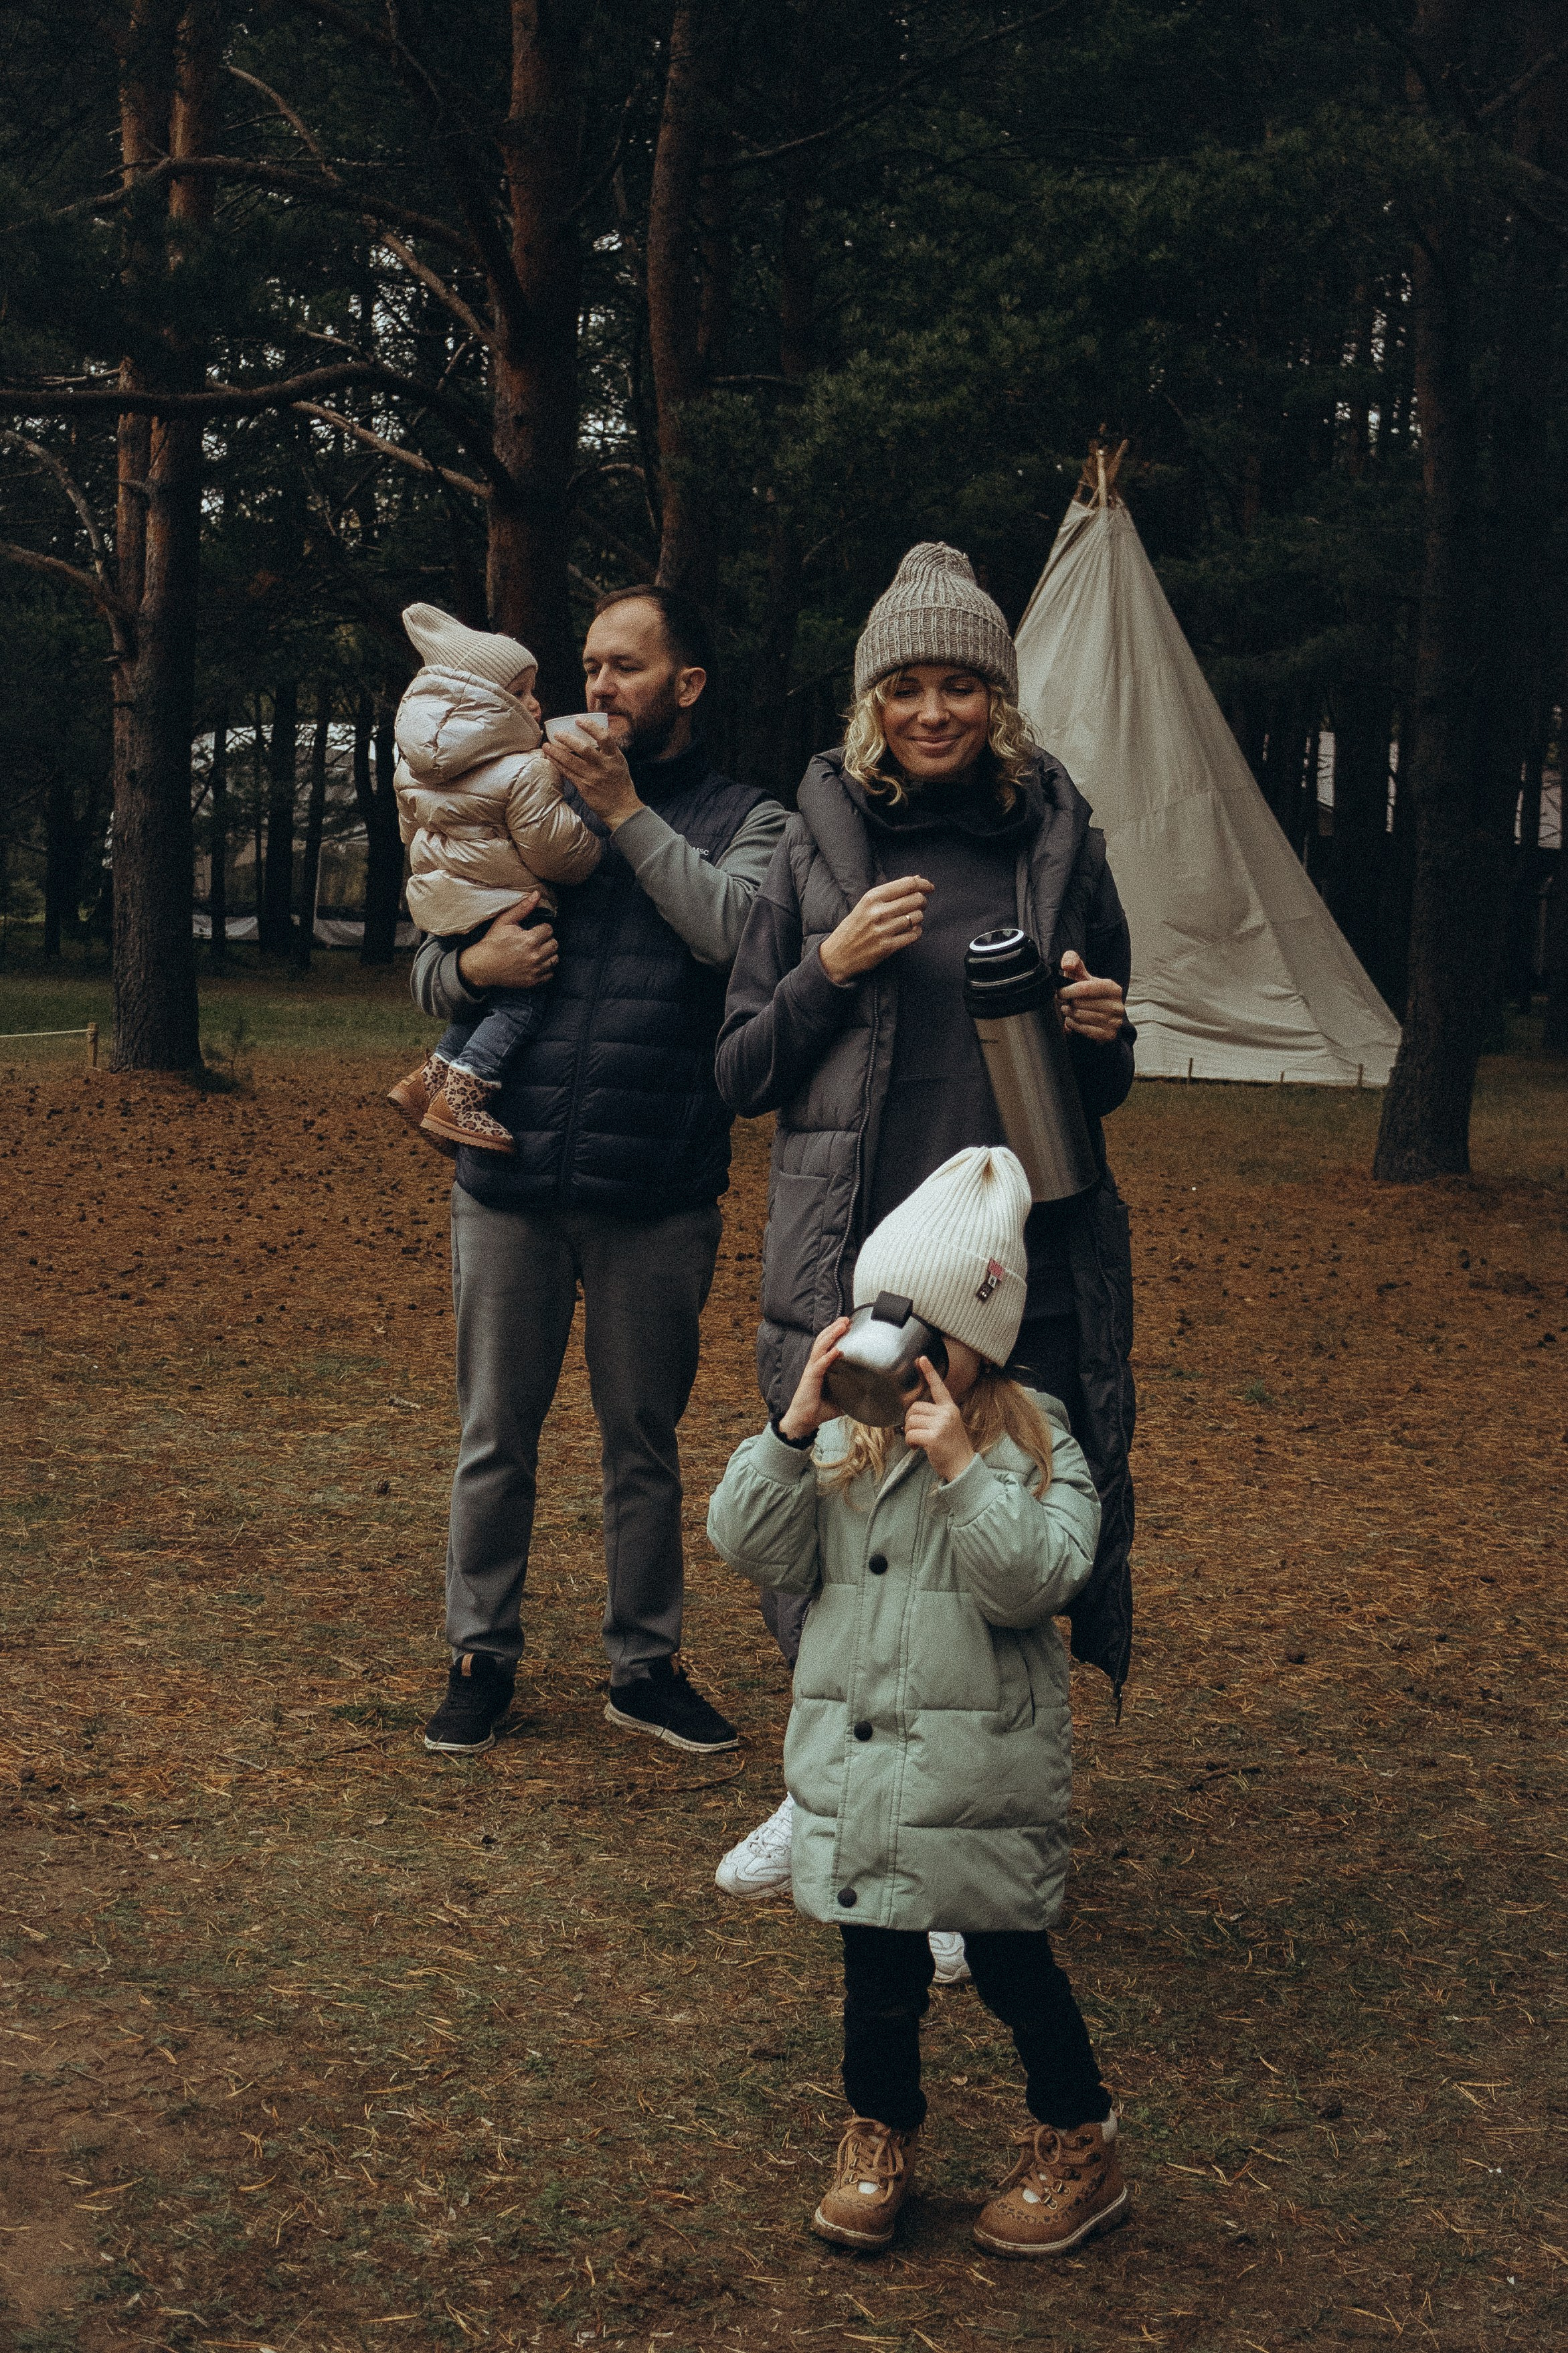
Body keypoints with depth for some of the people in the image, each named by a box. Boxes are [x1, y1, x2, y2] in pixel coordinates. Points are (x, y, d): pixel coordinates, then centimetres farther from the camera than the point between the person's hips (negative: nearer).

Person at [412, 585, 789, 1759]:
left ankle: (647, 1663, 23)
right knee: (497, 1437, 9)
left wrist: (630, 815, -13)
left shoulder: (746, 819, 5)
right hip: (511, 1178, 2)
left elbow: (739, 929, -17)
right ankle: (483, 1654, 22)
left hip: (659, 1191, -2)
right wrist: (472, 967, -10)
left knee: (646, 1443, 10)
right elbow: (429, 971, 13)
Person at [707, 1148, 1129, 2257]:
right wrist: (794, 1430, -19)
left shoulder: (1033, 1445, -8)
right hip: (853, 1757, 3)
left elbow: (1037, 1580, -20)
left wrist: (960, 1469, -28)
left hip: (984, 1765, -3)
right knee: (878, 1967, 14)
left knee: (1013, 1962, 8)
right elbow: (752, 1547, -7)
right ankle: (880, 2138, 35)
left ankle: (1079, 2148, 28)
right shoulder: (834, 1436, 2)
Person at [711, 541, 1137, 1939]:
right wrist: (832, 969, -9)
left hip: (1022, 1272, 0)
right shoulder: (822, 845, 5)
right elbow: (741, 1073, 6)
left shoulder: (1061, 845, 6)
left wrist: (1097, 1035, -8)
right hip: (848, 1264, 0)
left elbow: (1105, 1087, 14)